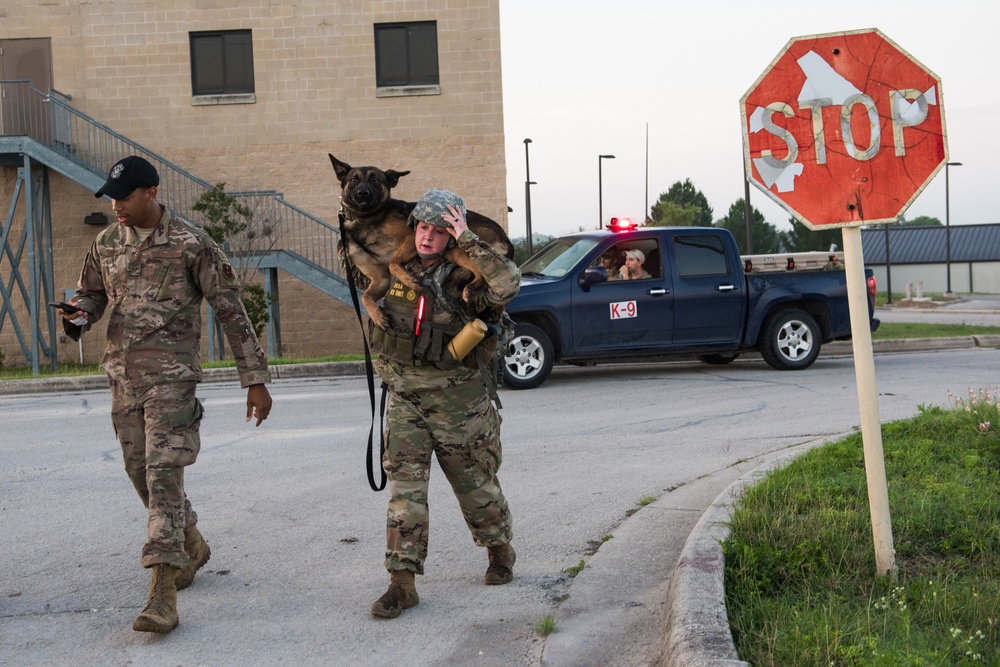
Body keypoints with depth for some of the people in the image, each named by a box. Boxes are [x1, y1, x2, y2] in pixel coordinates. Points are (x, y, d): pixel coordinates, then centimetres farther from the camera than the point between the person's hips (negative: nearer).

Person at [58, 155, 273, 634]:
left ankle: (162, 595, -14)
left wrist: (255, 380, -10)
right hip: (122, 375, 7)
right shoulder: (106, 244, 8)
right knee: (139, 471, 15)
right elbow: (90, 292, 22)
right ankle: (191, 545, 39)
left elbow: (231, 311, -7)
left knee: (164, 476, -13)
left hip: (172, 375, -6)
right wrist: (79, 316, -5)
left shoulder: (191, 245, -9)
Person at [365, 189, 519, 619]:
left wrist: (466, 239, -27)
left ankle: (500, 551, 36)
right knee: (404, 487, -4)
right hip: (404, 398, 4)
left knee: (476, 484, 12)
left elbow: (507, 283, -32)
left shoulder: (462, 280, -11)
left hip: (457, 401, -3)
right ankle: (403, 581, -1)